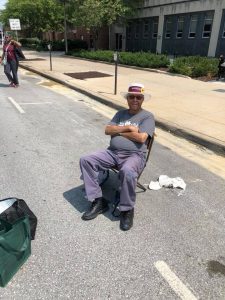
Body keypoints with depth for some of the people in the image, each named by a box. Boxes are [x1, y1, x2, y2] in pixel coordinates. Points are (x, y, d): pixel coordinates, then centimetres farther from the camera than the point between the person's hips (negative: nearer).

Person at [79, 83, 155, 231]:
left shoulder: (148, 116, 3)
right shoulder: (121, 113, 18)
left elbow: (141, 137, -13)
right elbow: (107, 130, 5)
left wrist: (119, 131, -3)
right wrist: (128, 127, -7)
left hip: (134, 155, -5)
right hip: (112, 152, 6)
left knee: (127, 171, -39)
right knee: (85, 160, -14)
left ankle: (127, 210, -14)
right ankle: (98, 201, -8)